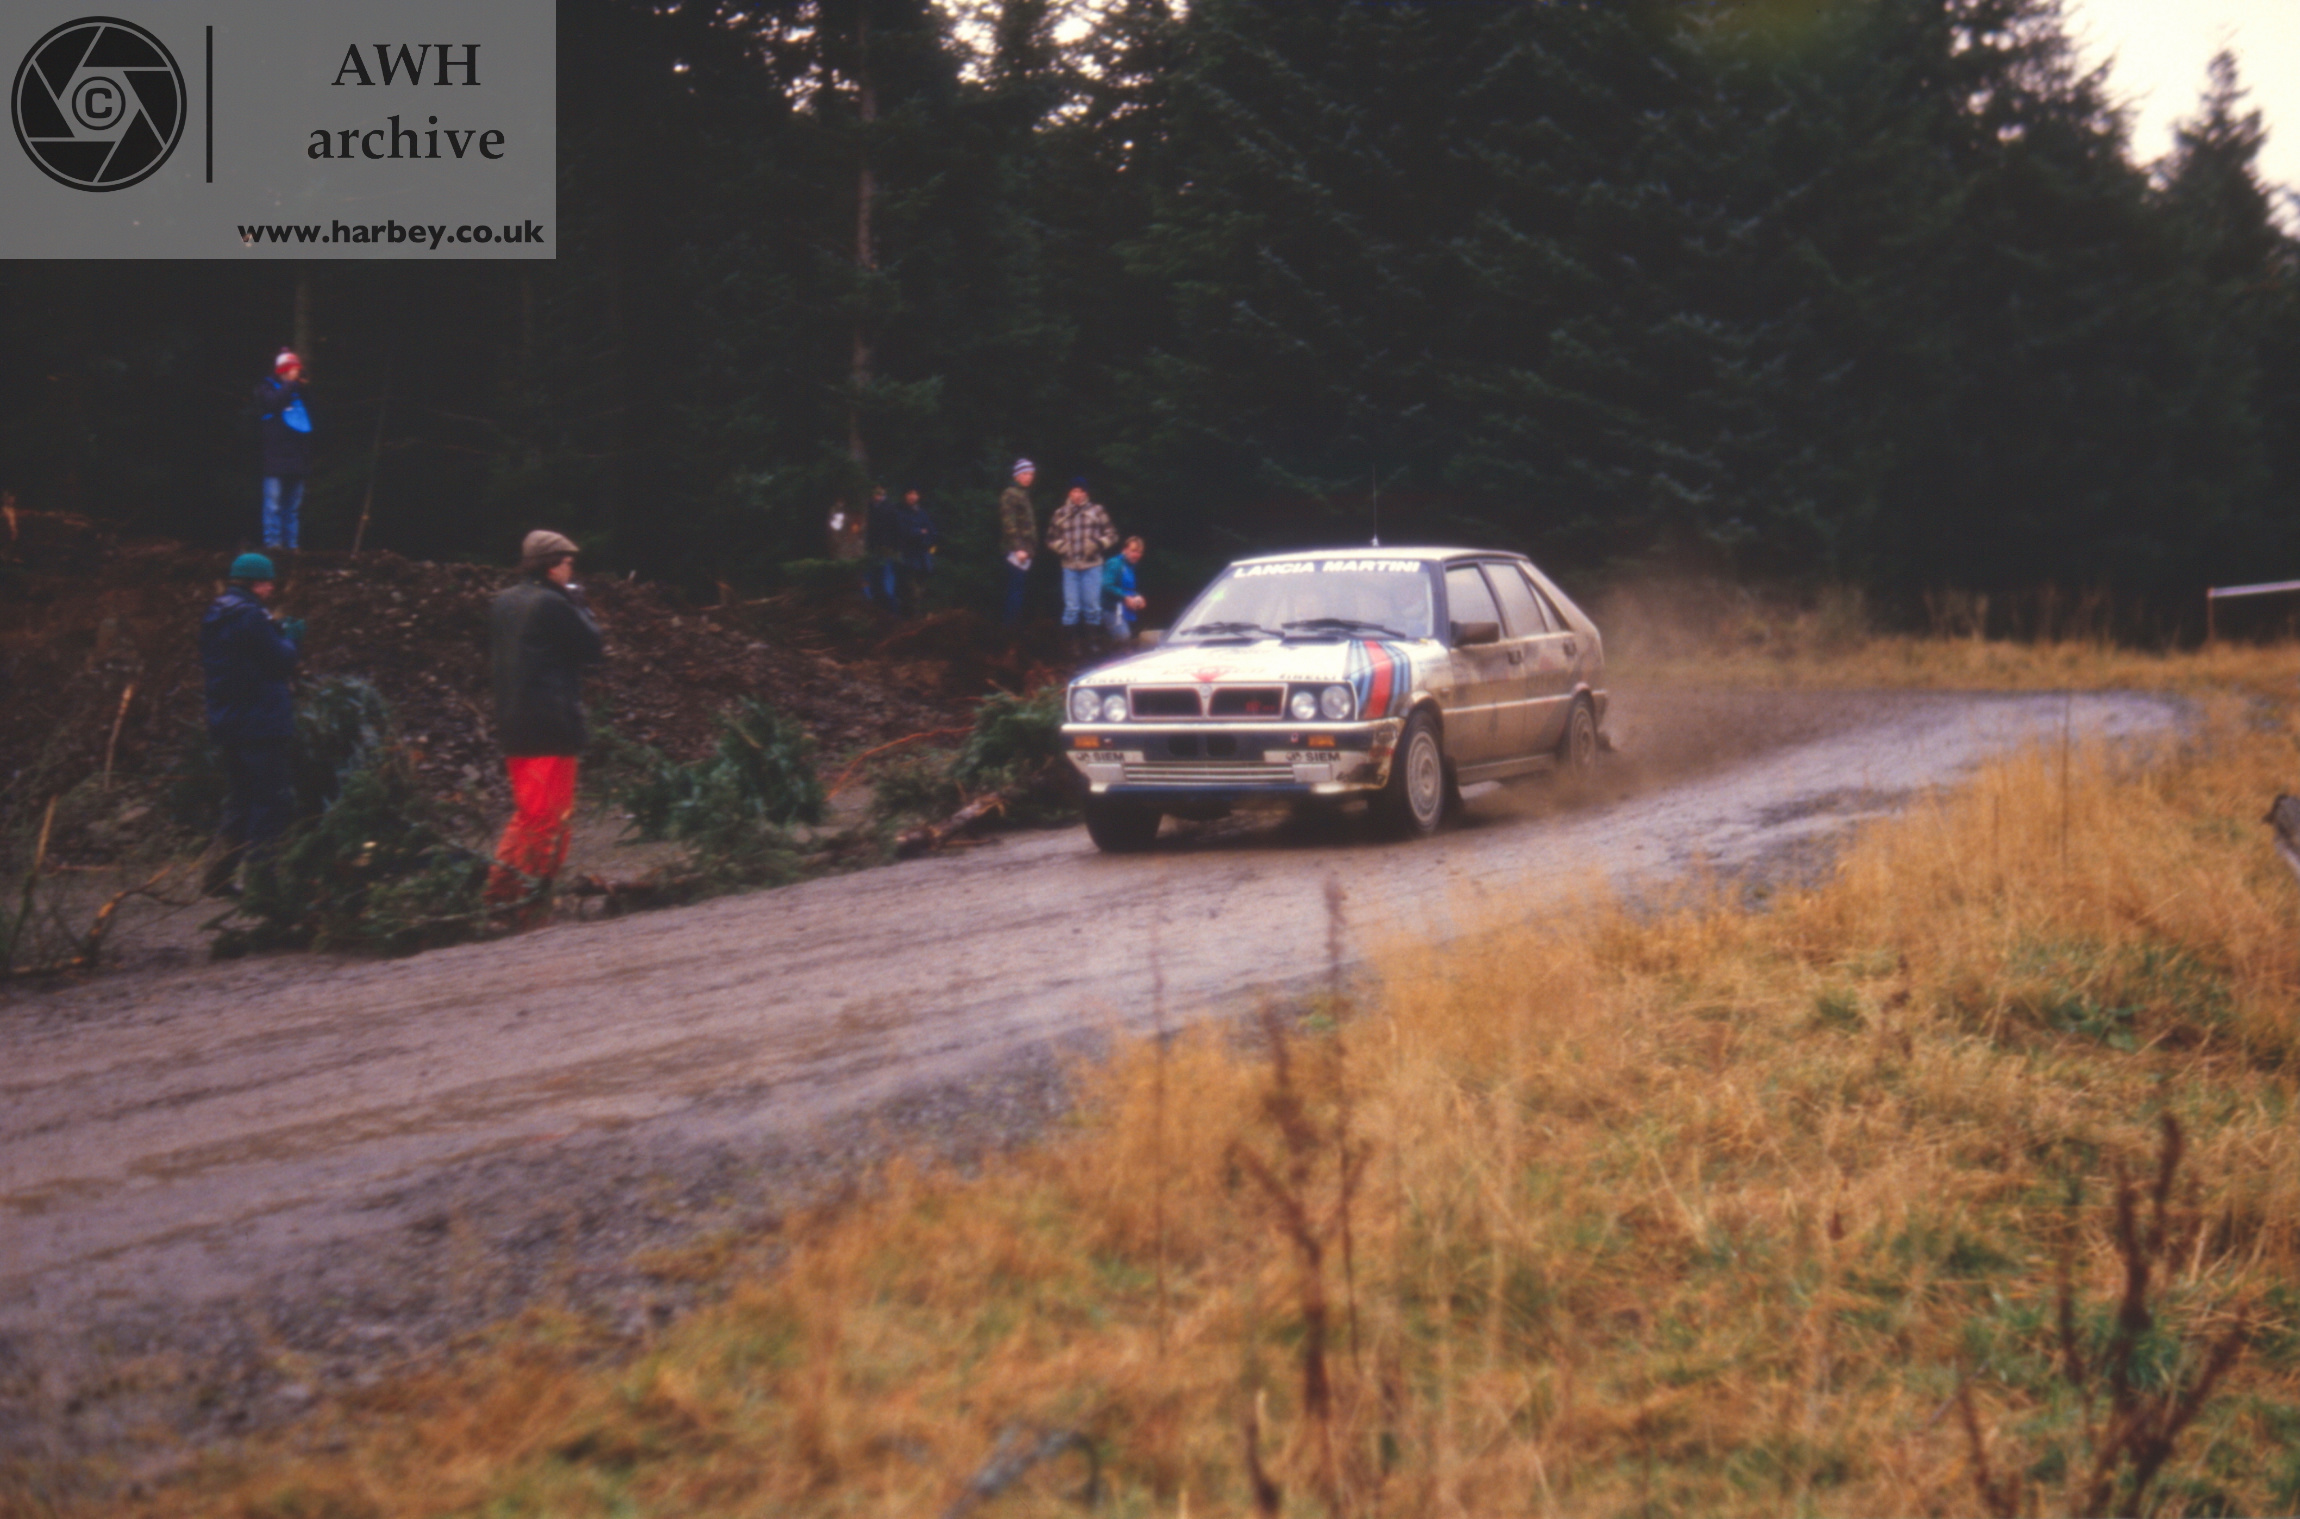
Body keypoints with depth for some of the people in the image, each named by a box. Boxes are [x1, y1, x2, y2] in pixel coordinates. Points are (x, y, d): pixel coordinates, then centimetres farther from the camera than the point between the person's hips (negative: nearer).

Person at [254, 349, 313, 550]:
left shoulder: (298, 391, 19)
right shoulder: (266, 388, 4)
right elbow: (274, 402, -16)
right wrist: (291, 384, -9)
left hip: (296, 458, 5)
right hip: (276, 459, -5)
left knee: (293, 506, 7)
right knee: (274, 503, -9)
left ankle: (292, 544, 10)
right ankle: (272, 542, -7)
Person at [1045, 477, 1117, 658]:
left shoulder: (1096, 512, 4)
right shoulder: (1060, 513, 8)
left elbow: (1111, 534, 5)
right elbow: (1051, 538, 15)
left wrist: (1098, 544, -10)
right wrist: (1061, 547, -4)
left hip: (1092, 566, -1)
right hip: (1069, 567, 1)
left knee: (1092, 607, 3)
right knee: (1071, 607, -1)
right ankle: (1070, 643, 7)